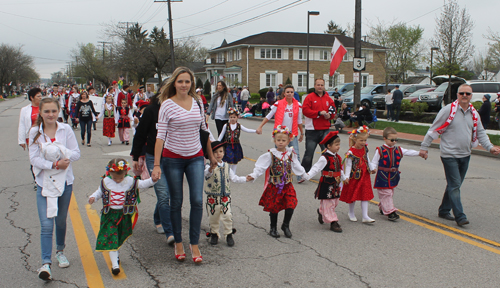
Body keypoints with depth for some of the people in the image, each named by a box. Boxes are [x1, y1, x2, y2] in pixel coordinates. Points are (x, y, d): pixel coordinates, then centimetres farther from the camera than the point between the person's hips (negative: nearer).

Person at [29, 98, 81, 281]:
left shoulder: (65, 129, -2)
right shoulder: (35, 132, -4)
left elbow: (76, 153, -3)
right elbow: (34, 158, -9)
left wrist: (63, 154, -22)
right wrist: (54, 164, -21)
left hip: (64, 181, 2)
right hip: (44, 183, -1)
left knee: (61, 221, 16)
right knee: (46, 225, -9)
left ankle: (60, 251, 40)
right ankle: (46, 263, -6)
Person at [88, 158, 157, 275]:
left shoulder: (130, 181, -5)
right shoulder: (105, 182, -2)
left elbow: (143, 184, -5)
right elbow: (99, 192, 10)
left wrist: (152, 180, -23)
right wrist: (93, 197, -8)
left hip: (124, 215, 1)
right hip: (109, 214, -1)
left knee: (119, 238, 16)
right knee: (111, 239, -9)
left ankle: (116, 255, 44)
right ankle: (115, 264, -10)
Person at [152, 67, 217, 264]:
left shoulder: (198, 102, 3)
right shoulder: (167, 105, -8)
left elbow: (204, 130, 14)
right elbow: (160, 135, -11)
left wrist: (211, 155, 18)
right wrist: (156, 164, -16)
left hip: (195, 157, 3)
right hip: (173, 159, -3)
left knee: (197, 200, -4)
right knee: (176, 202, 7)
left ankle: (194, 244, 10)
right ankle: (178, 243, 22)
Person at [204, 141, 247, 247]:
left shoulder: (226, 167, 8)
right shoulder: (209, 166, -8)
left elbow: (234, 178, 16)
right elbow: (207, 173, -31)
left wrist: (245, 179, 12)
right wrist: (211, 168, -52)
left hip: (225, 197, 3)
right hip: (212, 197, -3)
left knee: (227, 216, -3)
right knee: (213, 217, 7)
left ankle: (228, 235, 13)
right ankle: (214, 234, 27)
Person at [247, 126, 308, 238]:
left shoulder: (291, 154, 3)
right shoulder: (271, 154, -8)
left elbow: (297, 167, 18)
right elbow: (261, 166, -12)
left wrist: (306, 175, 26)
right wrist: (253, 176, -25)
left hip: (287, 185, 3)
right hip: (274, 186, -2)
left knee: (291, 204, -8)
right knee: (274, 207, 6)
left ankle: (286, 225, 15)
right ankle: (273, 228, 26)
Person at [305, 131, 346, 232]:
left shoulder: (337, 157, 9)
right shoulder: (324, 157, -16)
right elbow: (316, 167, -20)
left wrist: (344, 178, 32)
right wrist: (308, 175, -32)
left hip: (335, 184, 9)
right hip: (326, 185, -9)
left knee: (335, 202, 16)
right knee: (328, 203, -3)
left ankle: (321, 211, 40)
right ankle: (333, 222, 4)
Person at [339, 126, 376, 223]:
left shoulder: (365, 148, -1)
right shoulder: (351, 152, -19)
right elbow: (348, 165, -17)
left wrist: (371, 169, 25)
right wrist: (346, 177, -24)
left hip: (365, 176, 5)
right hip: (355, 177, -5)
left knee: (365, 195, 3)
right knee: (353, 196, 9)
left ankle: (365, 216, 6)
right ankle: (351, 213, 31)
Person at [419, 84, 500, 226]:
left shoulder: (474, 113, 8)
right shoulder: (448, 110, -10)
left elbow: (480, 133, 15)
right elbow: (434, 129, -6)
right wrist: (424, 147, -5)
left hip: (465, 156, 7)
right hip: (449, 155, -6)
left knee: (455, 185, 14)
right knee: (454, 186, -8)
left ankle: (444, 210, 26)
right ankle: (460, 216, -5)